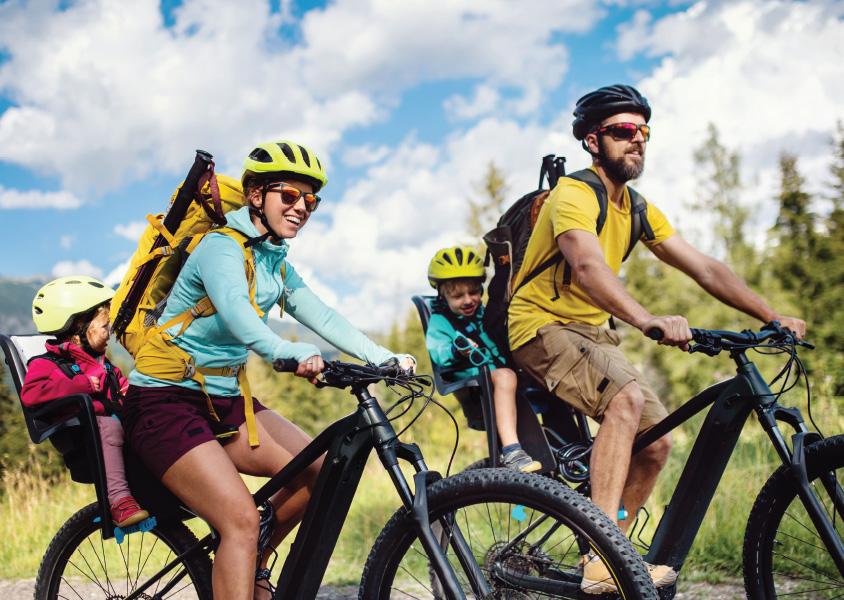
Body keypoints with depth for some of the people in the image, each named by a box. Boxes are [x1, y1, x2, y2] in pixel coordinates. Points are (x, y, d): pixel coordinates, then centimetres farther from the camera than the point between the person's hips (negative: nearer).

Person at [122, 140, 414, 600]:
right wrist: (293, 354, -54)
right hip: (167, 401, -8)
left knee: (319, 472, -1)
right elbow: (236, 313, -37)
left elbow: (322, 317, 3)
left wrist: (384, 357, -10)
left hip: (224, 399, 8)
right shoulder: (222, 248, -17)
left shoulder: (277, 265, 10)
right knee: (242, 520, -22)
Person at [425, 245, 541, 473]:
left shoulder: (484, 312, 25)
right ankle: (511, 452, -46)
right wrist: (456, 351, -31)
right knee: (504, 376, -38)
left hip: (502, 366, 7)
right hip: (472, 378, -7)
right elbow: (436, 353, -11)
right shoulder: (440, 321, 3)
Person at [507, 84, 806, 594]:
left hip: (592, 332, 9)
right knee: (627, 396, -32)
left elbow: (704, 267, 7)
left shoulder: (637, 210, 10)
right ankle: (602, 561, -34)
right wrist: (649, 320, -52)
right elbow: (588, 265, -36)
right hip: (544, 327, -9)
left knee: (657, 439, 0)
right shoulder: (574, 194, -16)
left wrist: (772, 316, -2)